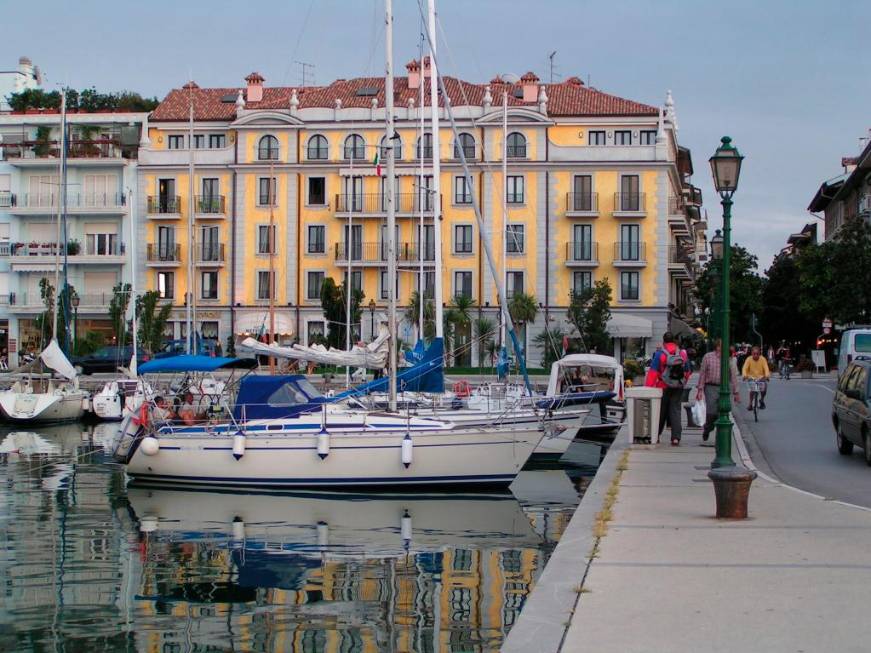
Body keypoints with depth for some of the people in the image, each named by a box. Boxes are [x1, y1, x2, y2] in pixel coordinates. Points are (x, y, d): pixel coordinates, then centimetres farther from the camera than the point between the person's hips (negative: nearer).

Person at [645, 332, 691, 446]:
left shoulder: (659, 354, -10)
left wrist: (648, 388, -13)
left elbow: (652, 372, -14)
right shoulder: (682, 353, 4)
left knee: (661, 411, 9)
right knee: (675, 411, 4)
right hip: (678, 388, 3)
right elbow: (687, 371, 13)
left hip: (663, 387, -2)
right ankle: (676, 437, -5)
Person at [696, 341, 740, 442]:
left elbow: (733, 376, 9)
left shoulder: (729, 359, 7)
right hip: (710, 387, -2)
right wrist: (700, 389, -2)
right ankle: (707, 429, 18)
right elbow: (702, 374, 3)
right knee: (711, 412, -10)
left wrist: (736, 392, 7)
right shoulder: (708, 357, 3)